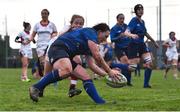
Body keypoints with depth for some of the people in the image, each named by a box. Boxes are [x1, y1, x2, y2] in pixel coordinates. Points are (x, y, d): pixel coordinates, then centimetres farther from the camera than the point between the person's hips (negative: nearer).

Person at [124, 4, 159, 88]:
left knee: (149, 64, -5)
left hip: (142, 45, 7)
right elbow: (126, 32, -22)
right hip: (134, 45, -7)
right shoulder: (134, 21, -11)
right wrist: (132, 35, -44)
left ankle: (146, 84, 2)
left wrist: (154, 41, 37)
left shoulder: (142, 21, 12)